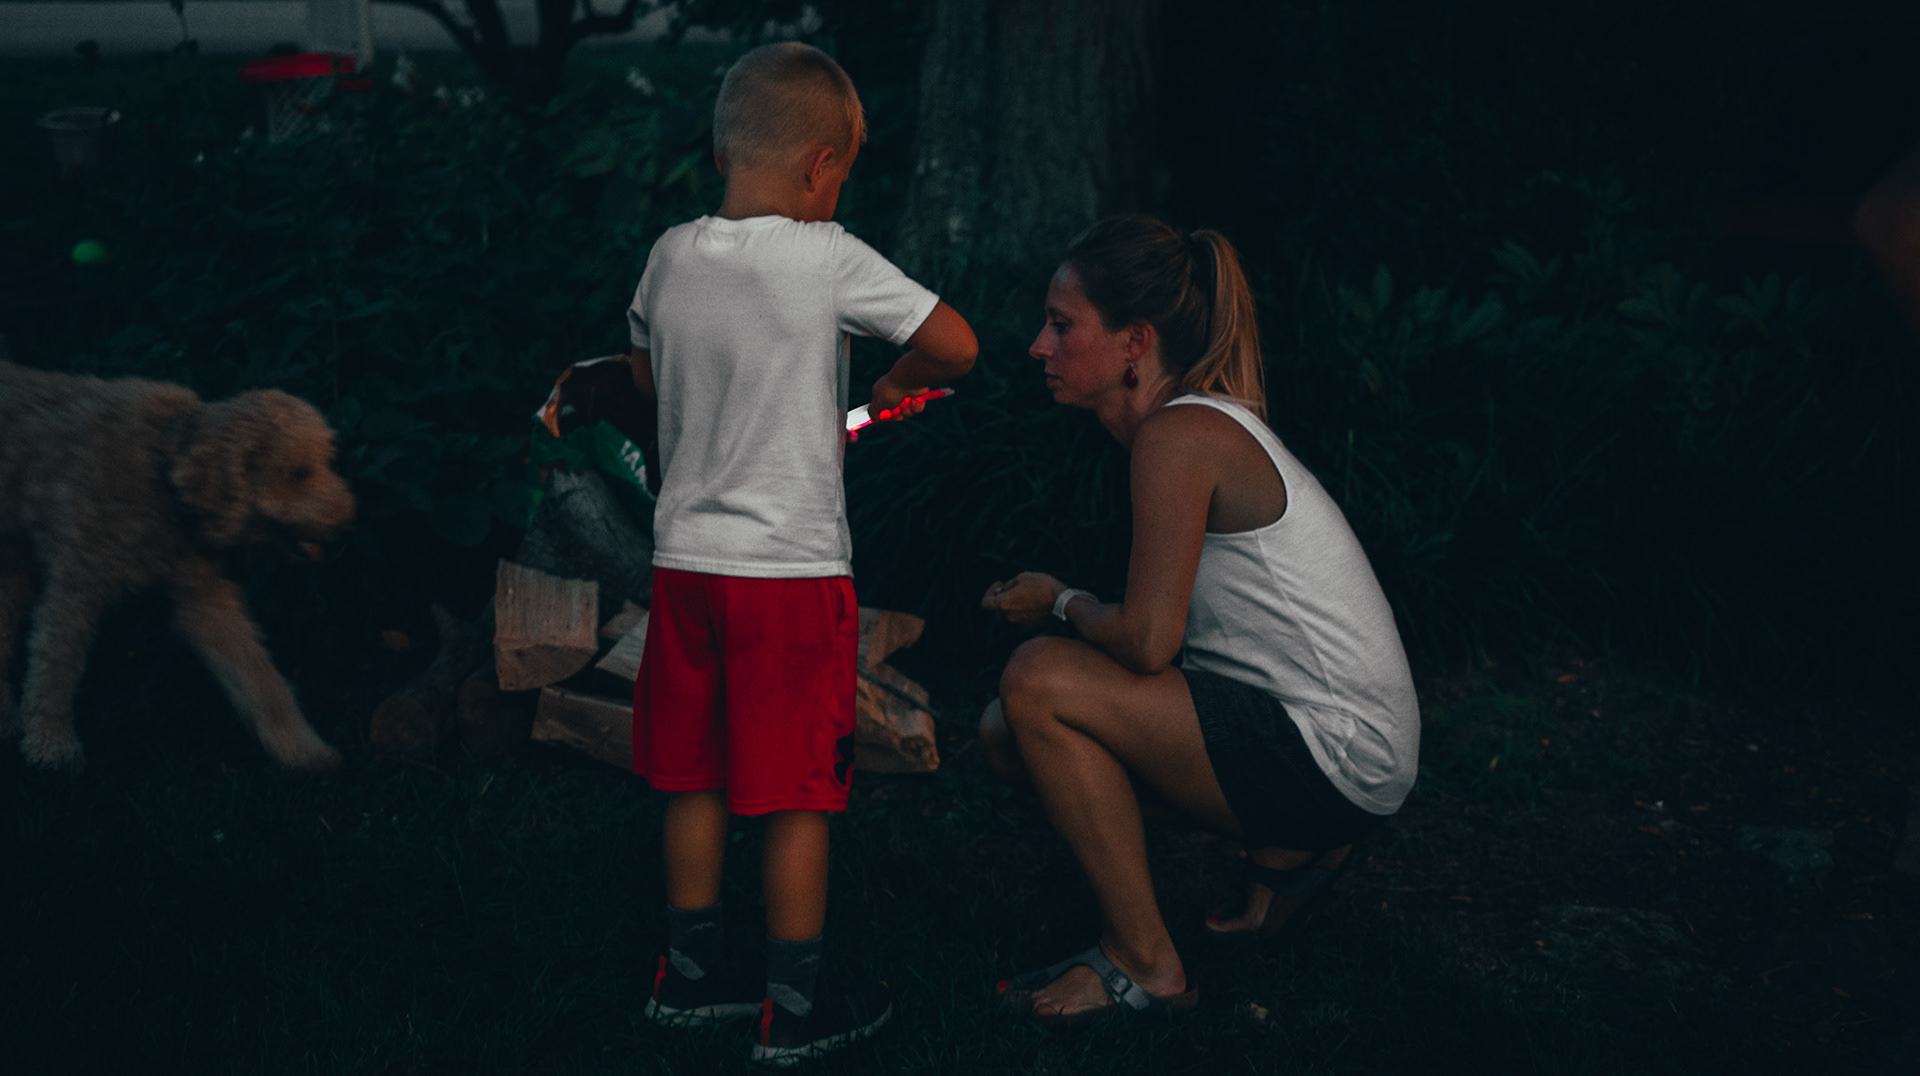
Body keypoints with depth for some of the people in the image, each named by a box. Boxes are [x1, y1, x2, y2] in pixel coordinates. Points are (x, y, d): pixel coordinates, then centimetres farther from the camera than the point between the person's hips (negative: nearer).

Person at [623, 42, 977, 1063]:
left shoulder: (671, 254, 3)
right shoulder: (830, 258, -14)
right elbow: (956, 346, -13)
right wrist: (900, 383, 7)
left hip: (685, 557, 6)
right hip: (794, 567, -6)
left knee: (694, 779, 16)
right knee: (798, 795, 5)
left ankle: (691, 970, 30)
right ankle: (795, 1007, 15)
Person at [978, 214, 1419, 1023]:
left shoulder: (1179, 435, -18)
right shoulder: (1211, 422, 11)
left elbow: (1146, 641, -22)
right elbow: (1170, 632, 15)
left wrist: (1061, 602, -4)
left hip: (1339, 760, -10)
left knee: (1037, 681, -19)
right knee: (1010, 733, 9)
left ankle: (1143, 964, -5)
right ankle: (1287, 850, 17)